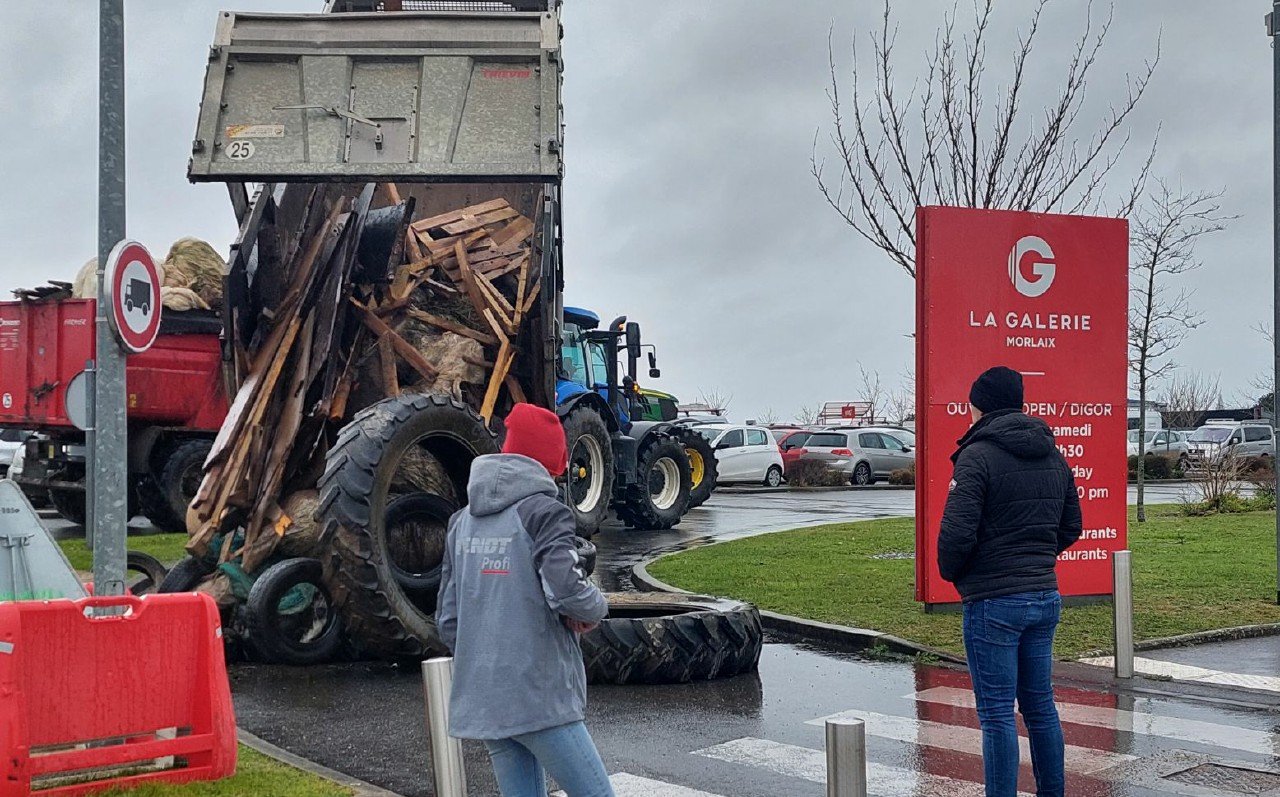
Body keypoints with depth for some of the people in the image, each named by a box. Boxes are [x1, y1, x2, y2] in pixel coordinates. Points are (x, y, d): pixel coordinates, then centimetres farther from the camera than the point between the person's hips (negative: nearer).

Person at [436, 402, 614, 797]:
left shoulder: (463, 521, 14)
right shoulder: (543, 511, -8)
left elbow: (448, 619, 13)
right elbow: (567, 590, -23)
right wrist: (595, 609, -2)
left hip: (480, 701, 7)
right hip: (538, 697, -7)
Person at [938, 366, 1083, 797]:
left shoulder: (978, 455, -14)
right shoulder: (1053, 456, 10)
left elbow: (957, 533, -19)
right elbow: (1071, 527, 17)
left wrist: (952, 573, -1)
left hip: (993, 602, -7)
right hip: (1045, 596, 8)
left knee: (997, 714, -1)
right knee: (1040, 705, 16)